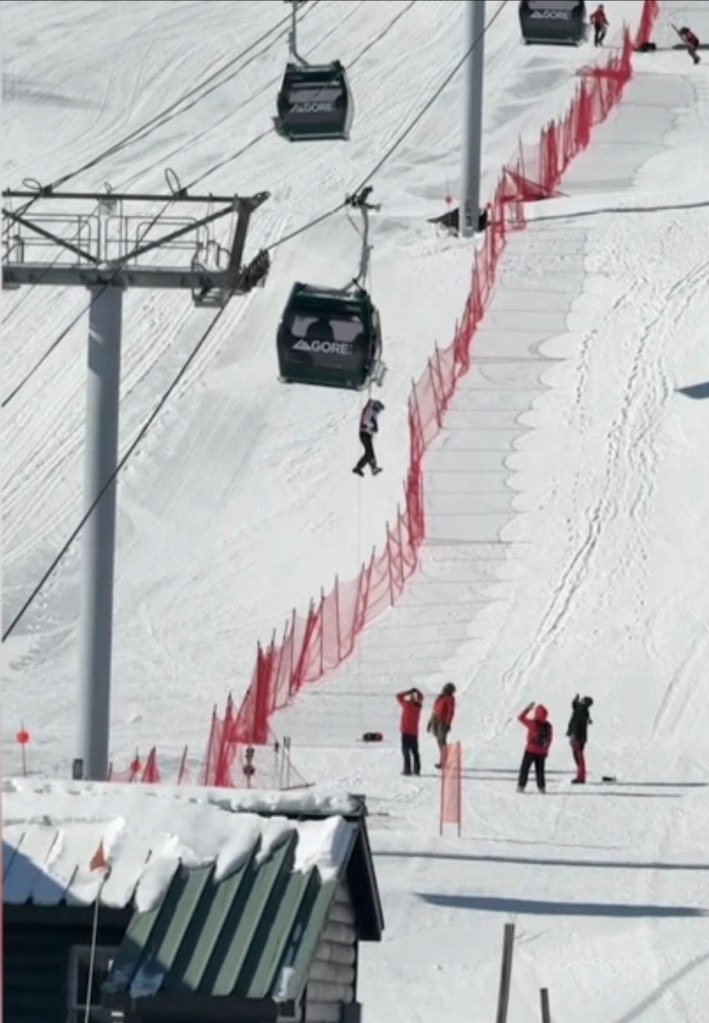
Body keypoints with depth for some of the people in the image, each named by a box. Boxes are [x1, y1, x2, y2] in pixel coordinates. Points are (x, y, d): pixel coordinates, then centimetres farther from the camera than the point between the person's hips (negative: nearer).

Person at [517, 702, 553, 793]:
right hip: (542, 752, 4)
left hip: (531, 750, -4)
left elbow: (521, 718, -3)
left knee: (524, 768, 5)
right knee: (540, 770, 13)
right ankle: (541, 786, 12)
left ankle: (521, 786, 2)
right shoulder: (548, 726, -4)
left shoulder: (532, 723, -15)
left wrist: (528, 708, 5)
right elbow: (550, 739, 5)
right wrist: (546, 749, 17)